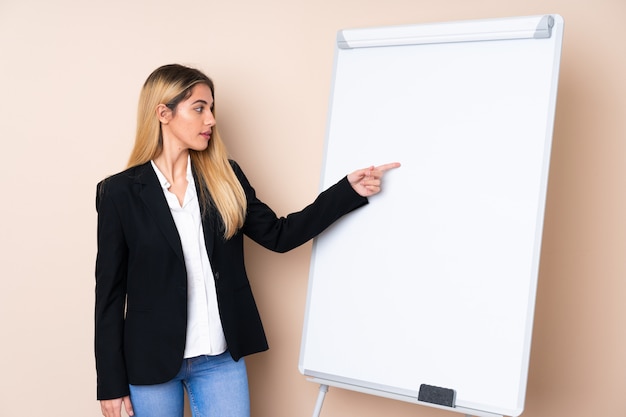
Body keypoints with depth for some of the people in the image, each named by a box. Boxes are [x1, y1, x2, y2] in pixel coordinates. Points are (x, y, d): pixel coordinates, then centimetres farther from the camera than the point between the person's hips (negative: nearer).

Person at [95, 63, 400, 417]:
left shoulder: (224, 177, 2)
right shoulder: (120, 191, -7)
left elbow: (278, 235, 3)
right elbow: (110, 291, -5)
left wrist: (349, 190, -5)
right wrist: (111, 382, -4)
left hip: (221, 357, 3)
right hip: (151, 359, -2)